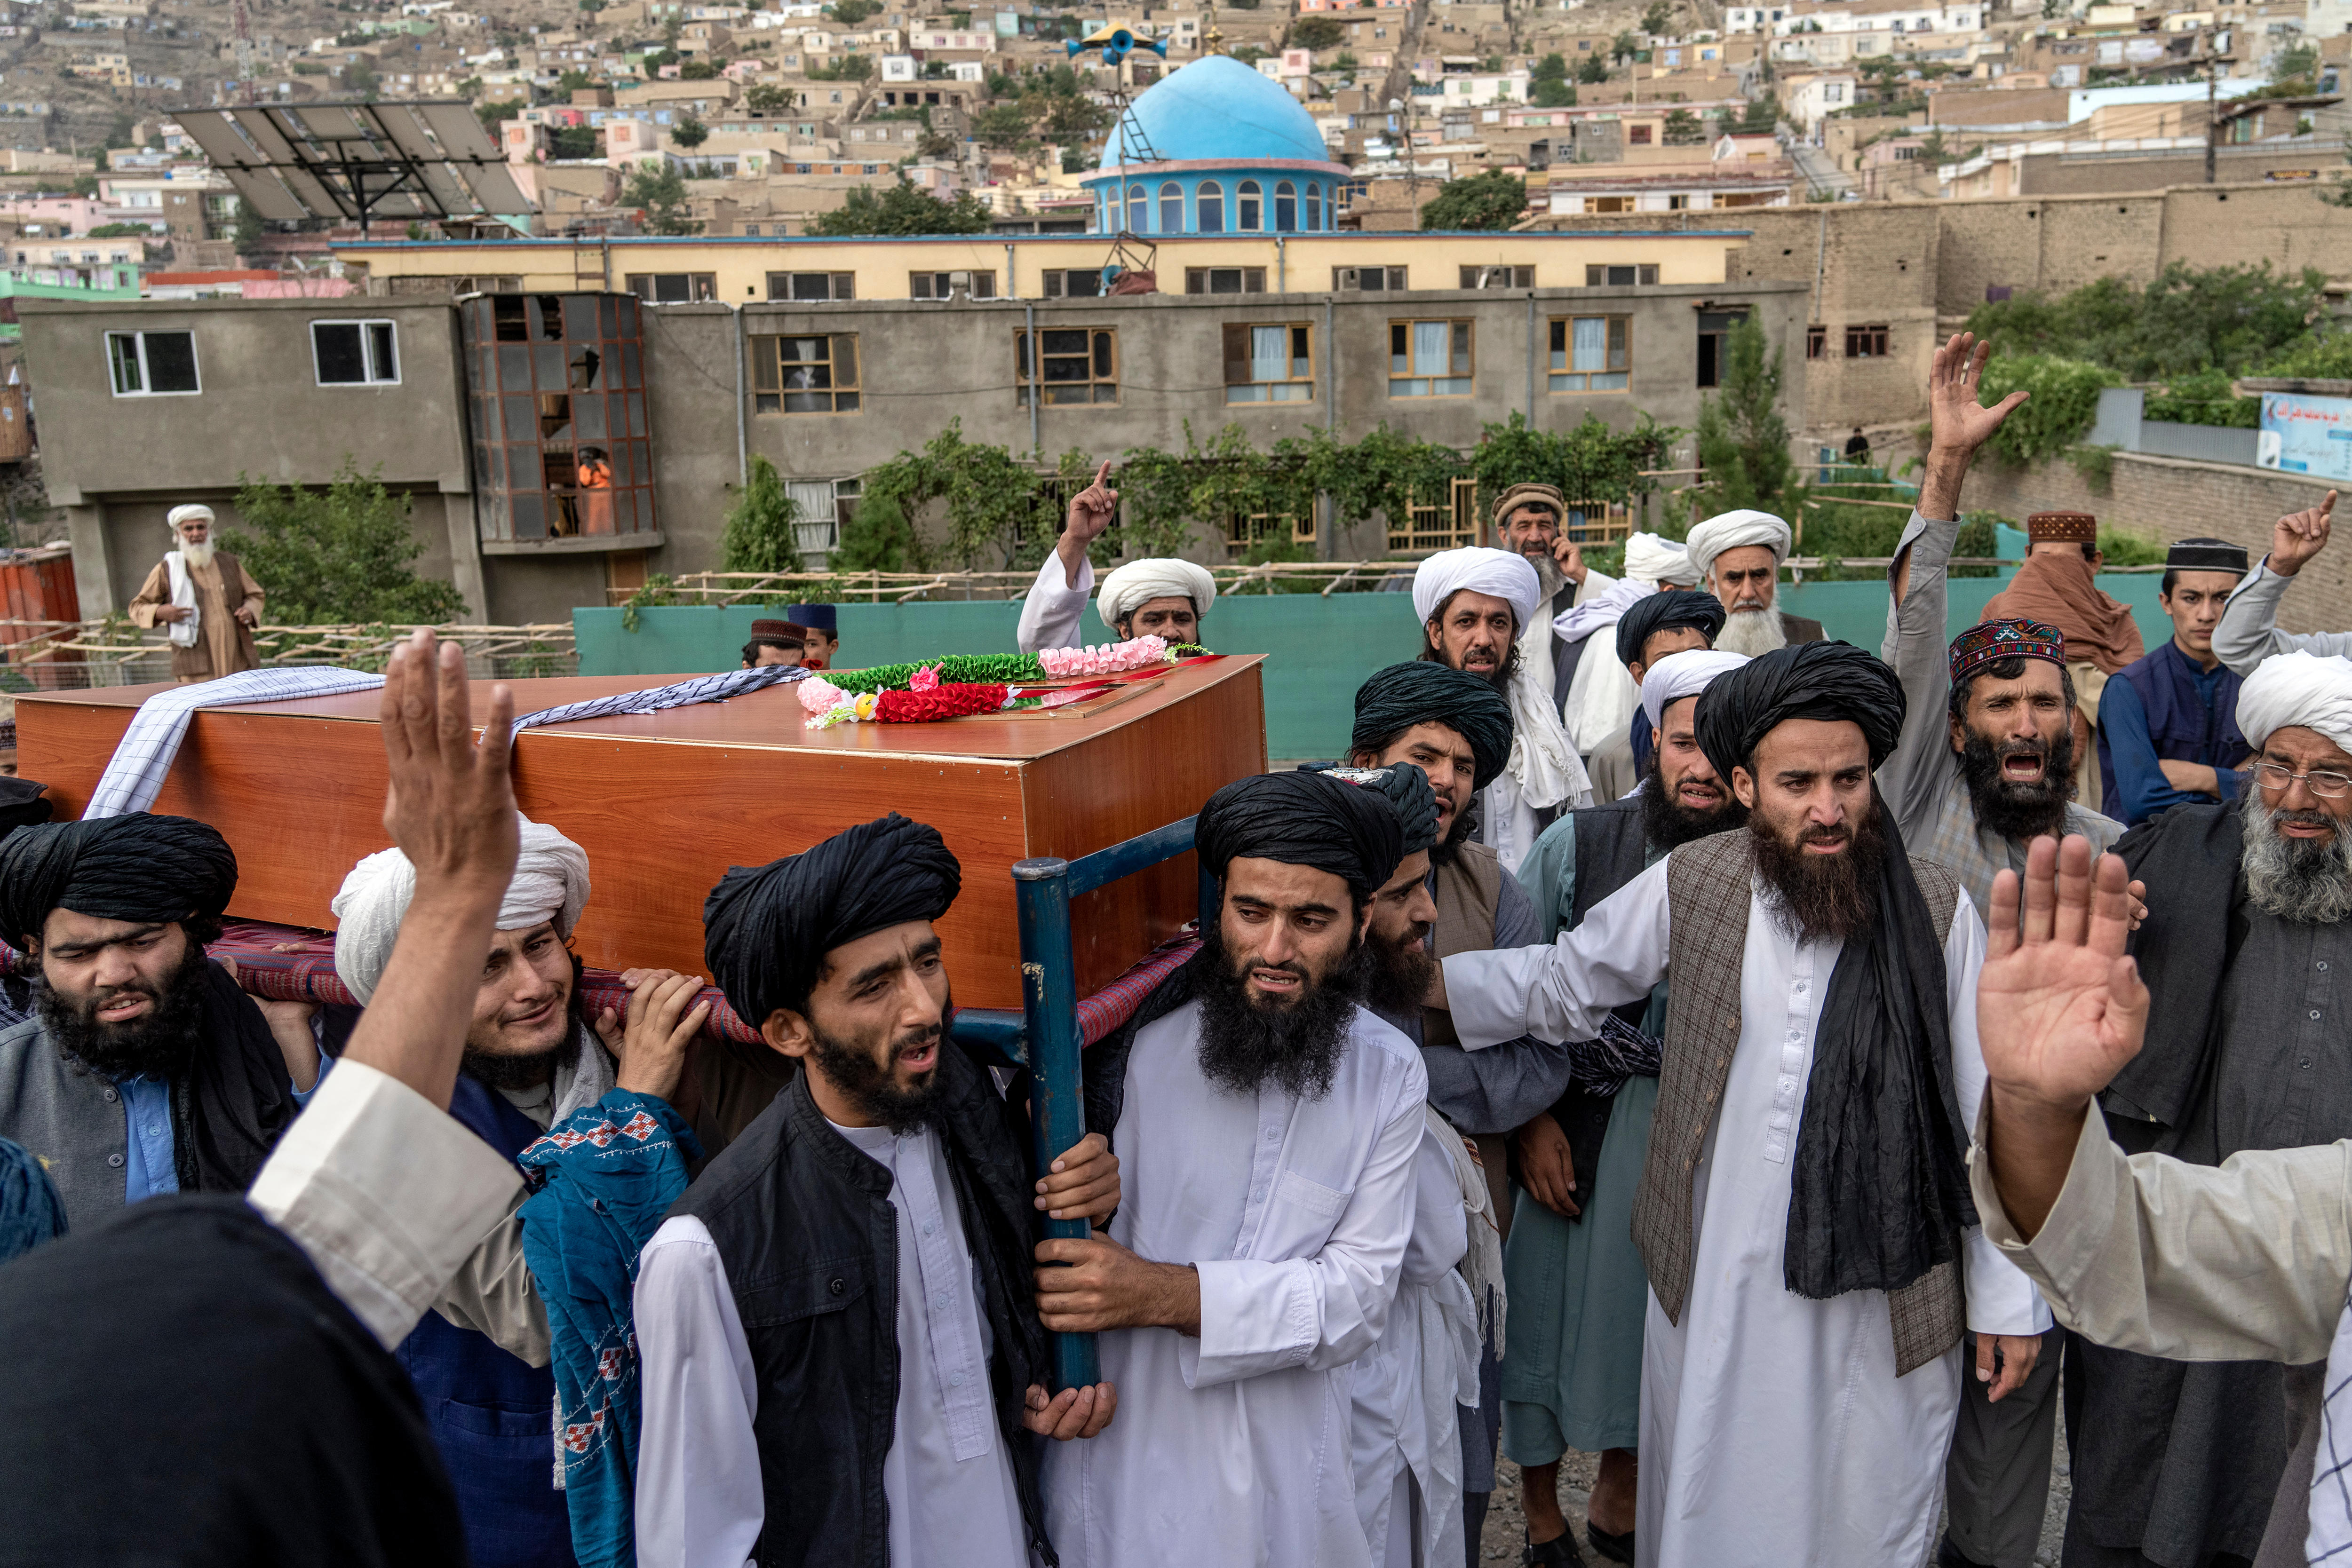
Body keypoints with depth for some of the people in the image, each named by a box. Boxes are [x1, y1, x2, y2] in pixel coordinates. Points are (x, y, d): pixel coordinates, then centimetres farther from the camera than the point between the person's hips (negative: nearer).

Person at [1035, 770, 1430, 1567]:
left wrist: (1169, 1294, -25)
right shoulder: (1134, 1044, -15)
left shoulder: (1387, 1073, -5)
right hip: (1129, 1461, -2)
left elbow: (1359, 1293, -12)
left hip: (1296, 1469, 3)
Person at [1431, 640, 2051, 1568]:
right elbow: (1563, 985, 7)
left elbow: (1985, 1112, -3)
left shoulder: (1939, 910, -8)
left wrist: (2008, 1297, 1)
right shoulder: (1689, 885, -6)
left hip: (1884, 1300, -1)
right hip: (1715, 1289, 1)